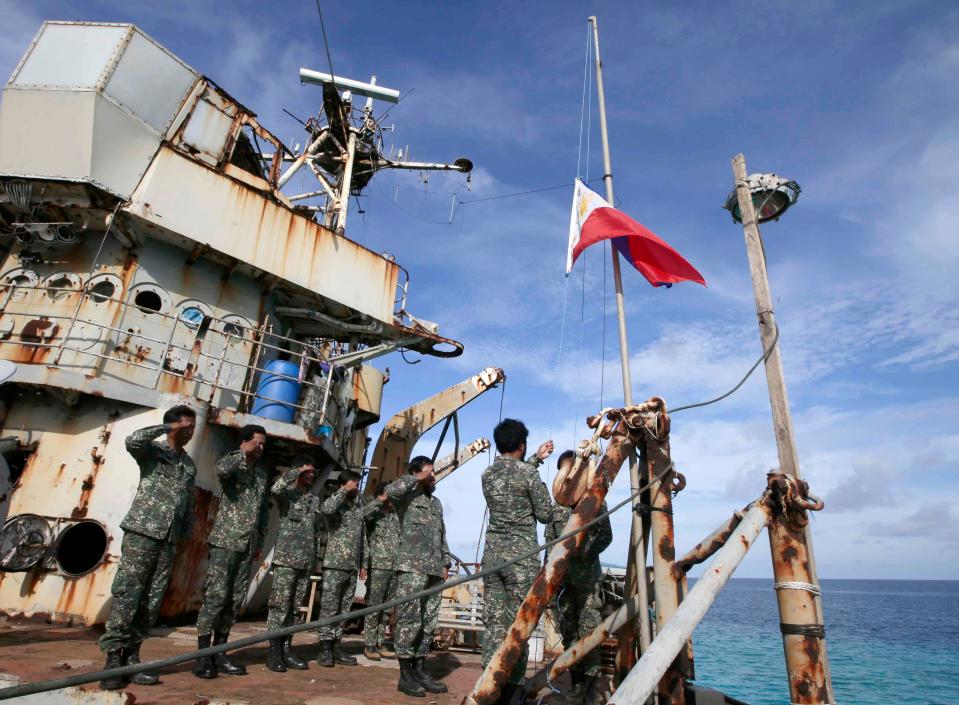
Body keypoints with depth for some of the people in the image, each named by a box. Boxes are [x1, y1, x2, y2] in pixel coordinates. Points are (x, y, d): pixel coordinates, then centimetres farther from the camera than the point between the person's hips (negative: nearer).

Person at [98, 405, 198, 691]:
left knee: (152, 601, 4)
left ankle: (130, 657, 11)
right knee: (127, 594, -7)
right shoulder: (152, 450, 2)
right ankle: (113, 657, 1)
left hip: (169, 538, 5)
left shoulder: (189, 464, 18)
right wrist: (167, 428, -13)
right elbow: (133, 440, -23)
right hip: (142, 531, -5)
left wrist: (186, 533, 13)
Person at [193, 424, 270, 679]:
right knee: (216, 596, -7)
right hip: (225, 541, -5)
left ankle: (219, 653, 15)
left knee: (235, 600, 6)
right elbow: (222, 470, -28)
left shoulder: (263, 473, 16)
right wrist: (244, 453, -19)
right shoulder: (230, 461, -1)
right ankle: (203, 656, 2)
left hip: (248, 545, 6)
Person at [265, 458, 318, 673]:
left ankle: (287, 649, 16)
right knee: (279, 605, -3)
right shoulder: (288, 493, -2)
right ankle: (274, 651, 5)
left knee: (293, 606, 10)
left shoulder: (315, 499, 15)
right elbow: (275, 488, -27)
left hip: (306, 561, 5)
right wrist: (297, 471, -17)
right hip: (286, 558, -5)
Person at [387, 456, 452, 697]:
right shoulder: (407, 497, 0)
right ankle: (405, 675, 2)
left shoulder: (436, 503, 22)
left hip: (434, 571, 7)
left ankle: (419, 670, 16)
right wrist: (417, 478, -13)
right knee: (410, 621, -5)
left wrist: (445, 564, 16)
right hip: (411, 568, -7)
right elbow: (391, 490, -25)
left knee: (429, 623, 8)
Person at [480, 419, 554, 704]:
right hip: (521, 554, -5)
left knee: (494, 622, 9)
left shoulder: (487, 473, 8)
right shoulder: (530, 474, -10)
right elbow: (545, 515, -3)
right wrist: (543, 488, 14)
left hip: (493, 551, 6)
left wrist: (536, 459, 33)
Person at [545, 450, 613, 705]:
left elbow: (606, 535, -3)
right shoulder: (556, 502, 11)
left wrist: (584, 553, -15)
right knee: (568, 631, 8)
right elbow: (550, 538, 15)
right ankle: (577, 682, 19)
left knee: (588, 630, -4)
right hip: (562, 574, 4)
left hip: (587, 572, -4)